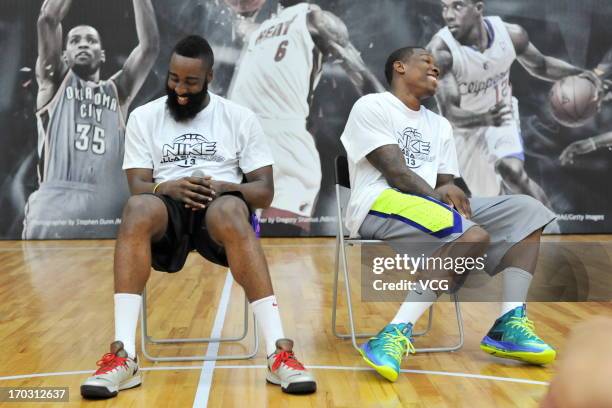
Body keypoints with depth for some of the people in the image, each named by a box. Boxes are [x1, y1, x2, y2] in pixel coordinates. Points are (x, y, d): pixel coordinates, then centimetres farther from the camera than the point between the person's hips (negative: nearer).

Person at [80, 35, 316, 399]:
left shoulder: (240, 118, 8)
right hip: (167, 209, 1)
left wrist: (222, 186, -17)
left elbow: (264, 191, 4)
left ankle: (280, 352, -41)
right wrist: (169, 188, -20)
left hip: (222, 207, -1)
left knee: (229, 211, -39)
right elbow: (138, 187, 3)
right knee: (138, 208, -36)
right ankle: (123, 356, -38)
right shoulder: (144, 117, 11)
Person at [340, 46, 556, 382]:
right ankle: (396, 334, -40)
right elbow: (395, 171, -10)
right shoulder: (372, 106, 2)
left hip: (433, 205, 8)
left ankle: (510, 325, -17)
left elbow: (446, 181, 15)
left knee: (526, 210, -5)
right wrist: (436, 194, -19)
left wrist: (449, 192, -8)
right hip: (380, 204, -8)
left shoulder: (440, 124, 25)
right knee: (474, 235, -34)